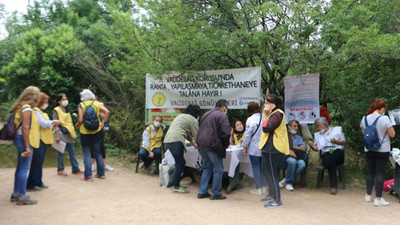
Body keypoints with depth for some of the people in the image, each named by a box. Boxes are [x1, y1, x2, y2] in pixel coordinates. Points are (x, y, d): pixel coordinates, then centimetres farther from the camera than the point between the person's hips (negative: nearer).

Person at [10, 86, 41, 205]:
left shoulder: (21, 107, 13)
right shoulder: (27, 109, -15)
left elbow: (23, 126, 13)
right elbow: (25, 128, -20)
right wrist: (27, 147, -21)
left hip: (19, 139, 10)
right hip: (24, 140, -10)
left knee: (20, 167, 16)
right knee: (24, 169, -4)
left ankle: (16, 194, 24)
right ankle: (22, 196, 2)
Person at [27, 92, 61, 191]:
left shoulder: (40, 111, 20)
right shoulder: (35, 111, -13)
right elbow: (43, 123, -20)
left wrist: (52, 124, 8)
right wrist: (53, 122, -7)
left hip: (43, 140, 10)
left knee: (39, 163, 14)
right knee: (36, 163, -6)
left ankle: (38, 182, 21)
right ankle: (31, 184, 1)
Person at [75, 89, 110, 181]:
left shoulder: (81, 105, -6)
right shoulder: (96, 103, 2)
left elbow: (80, 120, -13)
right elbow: (107, 112, -10)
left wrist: (77, 125, 6)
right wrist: (103, 122, 0)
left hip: (85, 133, -3)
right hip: (97, 131, 3)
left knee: (87, 154, 5)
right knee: (98, 153, 15)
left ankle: (88, 175, 4)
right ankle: (101, 173, 21)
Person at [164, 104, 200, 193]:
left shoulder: (181, 116, 28)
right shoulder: (193, 120, 1)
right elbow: (196, 136, 2)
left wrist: (194, 145, 40)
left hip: (168, 139, 9)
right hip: (176, 141, -9)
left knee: (181, 163, 17)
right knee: (179, 164, 0)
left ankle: (176, 184, 24)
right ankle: (176, 187, 7)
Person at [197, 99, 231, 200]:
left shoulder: (206, 114, 20)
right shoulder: (222, 116, -6)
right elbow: (225, 133, -14)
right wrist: (226, 144, 1)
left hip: (202, 145, 8)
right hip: (212, 145, -8)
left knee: (207, 168, 19)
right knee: (218, 169, 4)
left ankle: (202, 192, 20)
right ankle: (216, 193, 8)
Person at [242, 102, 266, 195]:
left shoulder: (250, 119, -14)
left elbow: (248, 135, -12)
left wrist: (245, 147, -2)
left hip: (254, 148, -5)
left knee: (256, 167, 3)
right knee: (262, 167, 14)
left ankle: (258, 188, 8)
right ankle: (264, 187, 21)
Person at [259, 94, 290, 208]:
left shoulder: (277, 114, -15)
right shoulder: (274, 114, 18)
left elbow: (266, 128, -24)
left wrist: (264, 114, -19)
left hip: (273, 148, -11)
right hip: (269, 147, 11)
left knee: (271, 173, -6)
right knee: (267, 171, 20)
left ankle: (277, 200, 0)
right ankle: (272, 194, 34)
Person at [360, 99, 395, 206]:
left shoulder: (365, 118, -1)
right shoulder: (385, 119, -15)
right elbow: (392, 134, -10)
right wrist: (384, 131, 7)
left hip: (369, 150, 4)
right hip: (383, 150, -4)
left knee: (370, 172, 15)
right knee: (380, 173, 0)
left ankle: (368, 195, 24)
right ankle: (378, 199, 1)